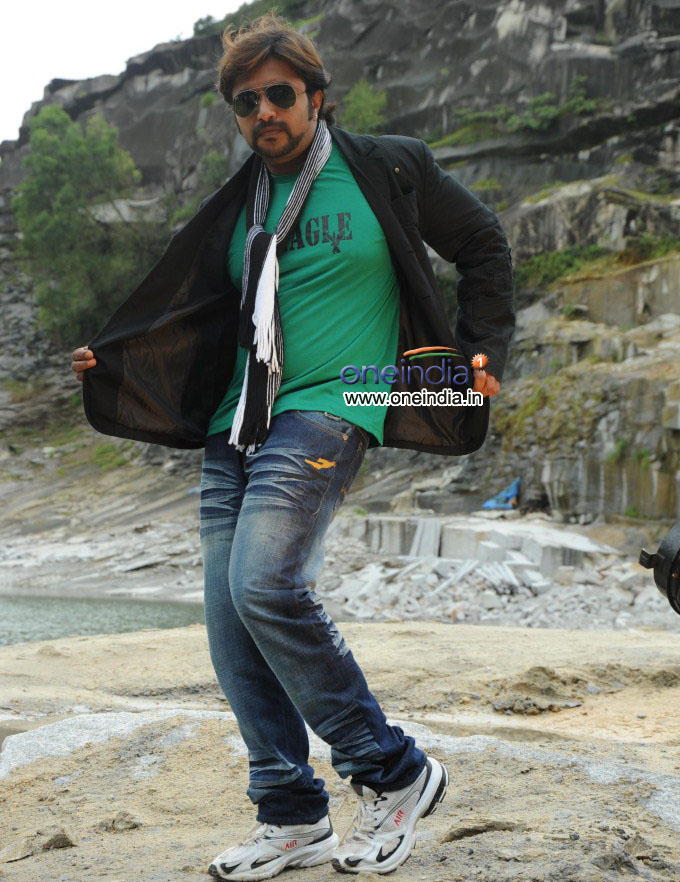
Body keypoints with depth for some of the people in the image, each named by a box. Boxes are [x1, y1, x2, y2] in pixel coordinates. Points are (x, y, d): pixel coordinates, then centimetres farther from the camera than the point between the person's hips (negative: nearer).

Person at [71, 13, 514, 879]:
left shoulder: (387, 170, 4)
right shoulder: (237, 207, 18)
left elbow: (483, 245, 15)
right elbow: (195, 313, 24)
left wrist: (485, 354, 7)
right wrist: (108, 359, 11)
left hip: (328, 409, -6)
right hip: (237, 424, 6)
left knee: (265, 586, -24)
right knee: (230, 617, -1)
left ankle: (394, 773, -8)